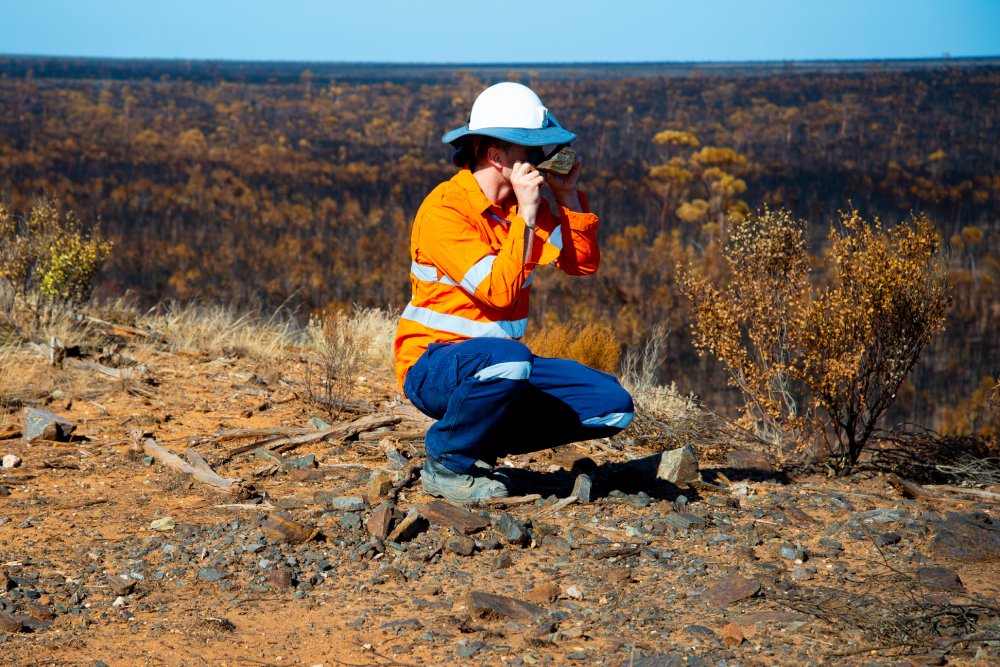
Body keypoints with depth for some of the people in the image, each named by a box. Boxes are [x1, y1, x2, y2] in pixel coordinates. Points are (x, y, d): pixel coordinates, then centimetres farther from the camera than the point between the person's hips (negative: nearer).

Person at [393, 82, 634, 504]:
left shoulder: (521, 204, 6)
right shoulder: (445, 209, -18)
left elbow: (582, 263, 8)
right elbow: (499, 292, -27)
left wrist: (568, 195, -2)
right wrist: (525, 216, -25)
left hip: (497, 364, 8)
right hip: (432, 367, -8)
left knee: (613, 406, -5)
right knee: (509, 358, -41)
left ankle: (484, 444, 7)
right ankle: (445, 463, -16)